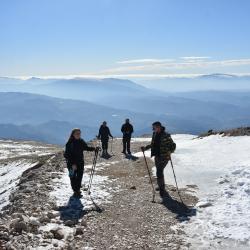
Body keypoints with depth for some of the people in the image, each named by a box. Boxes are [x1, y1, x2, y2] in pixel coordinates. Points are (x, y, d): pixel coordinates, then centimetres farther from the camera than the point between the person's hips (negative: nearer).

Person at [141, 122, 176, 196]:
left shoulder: (166, 135, -15)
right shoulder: (155, 134, 6)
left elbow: (173, 145, -12)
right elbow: (152, 144, 18)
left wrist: (170, 151, -29)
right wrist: (145, 148, 7)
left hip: (164, 157, -8)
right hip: (157, 156, 8)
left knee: (159, 172, -15)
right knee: (159, 171, 18)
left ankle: (162, 189, -4)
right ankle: (162, 187, 36)